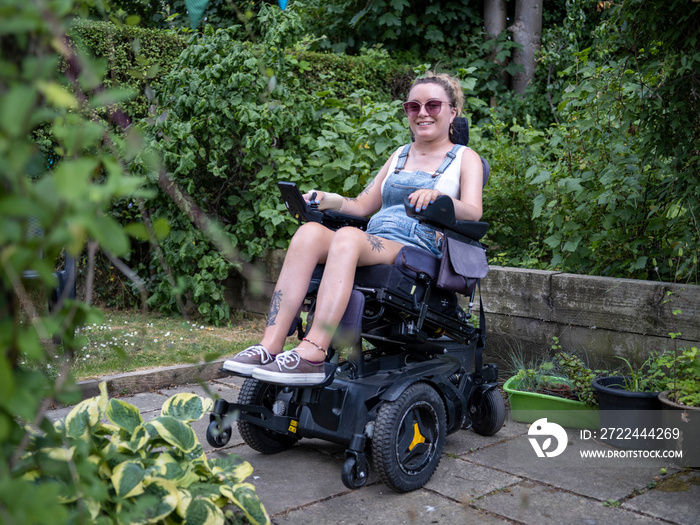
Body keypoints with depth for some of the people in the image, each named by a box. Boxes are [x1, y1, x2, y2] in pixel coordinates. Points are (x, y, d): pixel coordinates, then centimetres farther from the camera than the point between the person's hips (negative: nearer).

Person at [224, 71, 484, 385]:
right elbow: (363, 205, 25)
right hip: (372, 242, 5)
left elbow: (473, 212, -4)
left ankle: (311, 355, -45)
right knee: (310, 232, -27)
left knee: (348, 237, -36)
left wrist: (437, 196, -24)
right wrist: (328, 200, 6)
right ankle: (270, 345, -36)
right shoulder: (399, 156, 29)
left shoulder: (465, 159, 14)